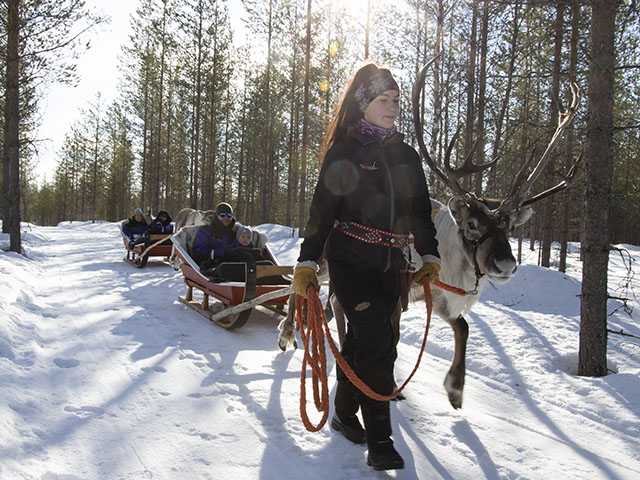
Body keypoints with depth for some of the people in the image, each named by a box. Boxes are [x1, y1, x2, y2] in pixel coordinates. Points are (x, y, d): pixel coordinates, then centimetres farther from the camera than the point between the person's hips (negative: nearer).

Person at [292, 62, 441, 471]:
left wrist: (430, 257, 9)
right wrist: (307, 262, -10)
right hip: (350, 258, -5)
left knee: (362, 341, 13)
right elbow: (322, 209, -5)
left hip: (390, 263, 5)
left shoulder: (406, 155, 13)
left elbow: (422, 210, 16)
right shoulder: (345, 152, -2)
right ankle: (379, 441, -6)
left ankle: (345, 414, 32)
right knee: (379, 345, -14)